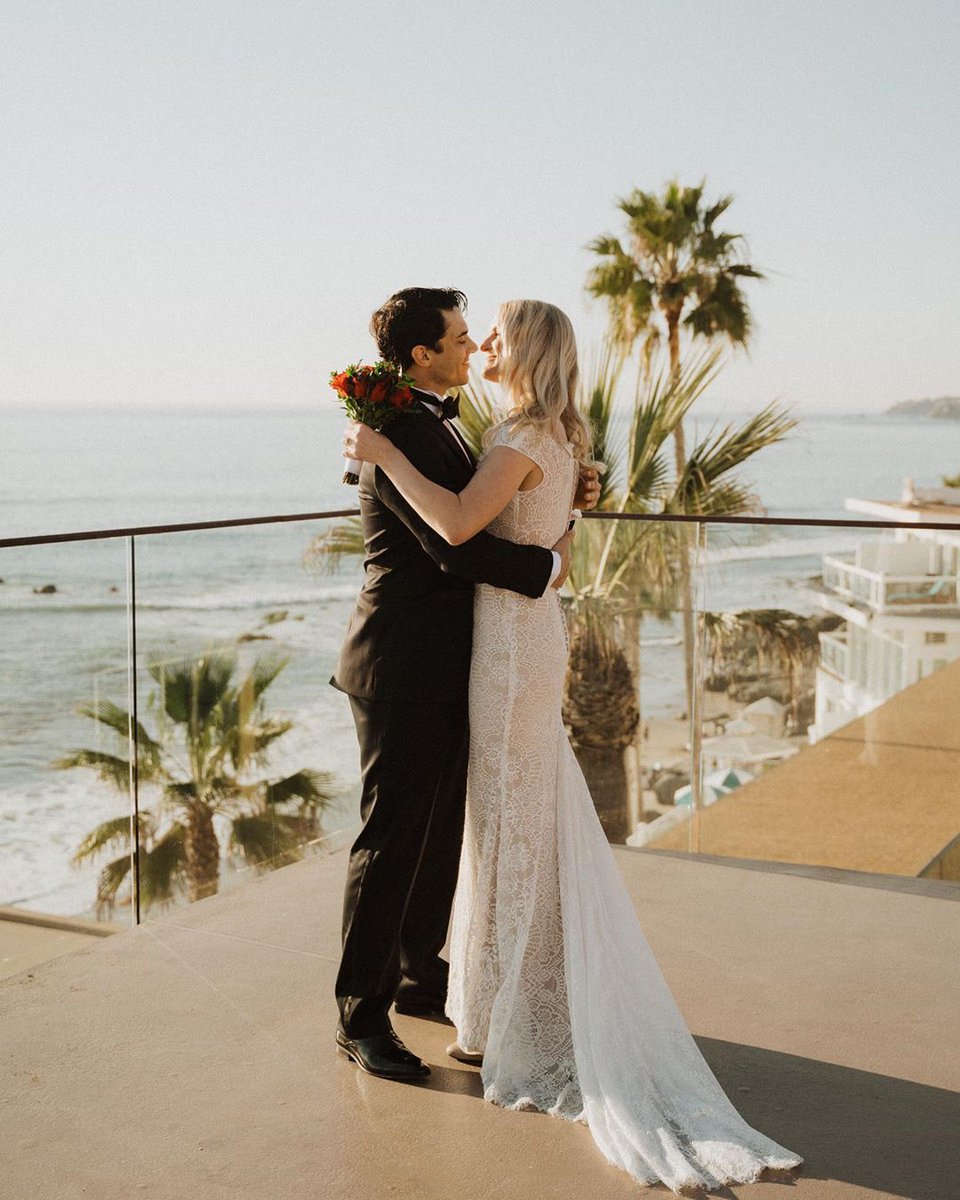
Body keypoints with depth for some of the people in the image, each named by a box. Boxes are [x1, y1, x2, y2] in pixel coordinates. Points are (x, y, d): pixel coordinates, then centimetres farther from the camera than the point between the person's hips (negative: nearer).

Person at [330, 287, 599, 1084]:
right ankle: (361, 1015, 9)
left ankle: (421, 977, 33)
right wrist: (549, 567, -12)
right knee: (392, 838, -2)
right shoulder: (400, 434, -18)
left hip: (444, 667, 10)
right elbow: (457, 546, -25)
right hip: (402, 670, -10)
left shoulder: (437, 423, 14)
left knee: (443, 830, 18)